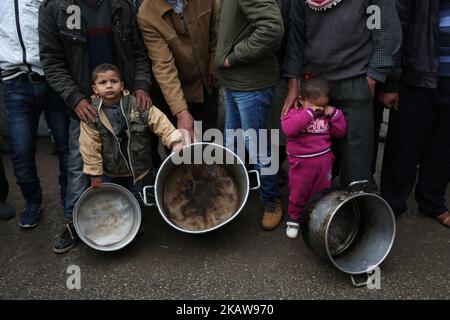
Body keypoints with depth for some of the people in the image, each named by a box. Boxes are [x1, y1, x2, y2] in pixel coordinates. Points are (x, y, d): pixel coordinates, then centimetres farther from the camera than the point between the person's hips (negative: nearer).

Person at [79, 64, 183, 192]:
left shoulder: (137, 105, -12)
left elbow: (159, 122, -15)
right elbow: (90, 146, -9)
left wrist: (175, 141, -29)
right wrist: (94, 173, -7)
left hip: (139, 170, 0)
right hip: (110, 174, 0)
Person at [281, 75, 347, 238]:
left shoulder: (327, 114, 4)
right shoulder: (294, 112, -11)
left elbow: (341, 132, 4)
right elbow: (288, 129, -31)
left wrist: (335, 114, -9)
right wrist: (309, 113, -32)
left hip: (324, 160, 4)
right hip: (301, 162, -3)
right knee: (298, 193, 11)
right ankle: (294, 219, 31)